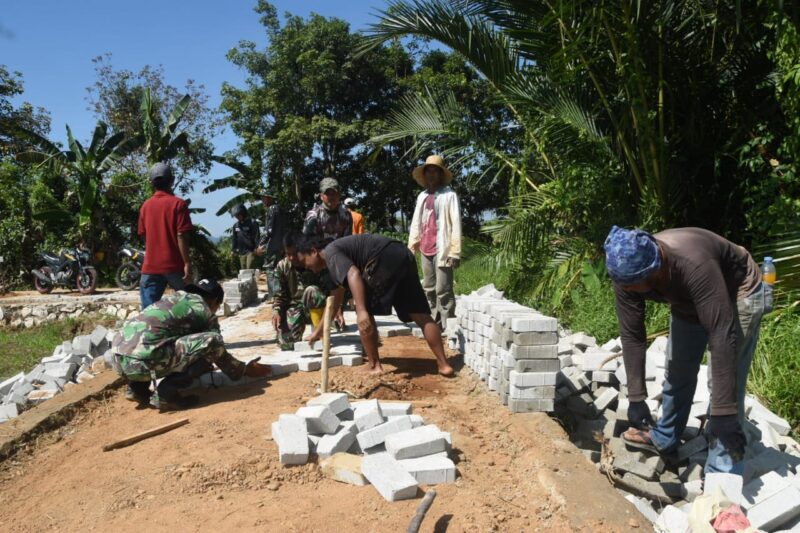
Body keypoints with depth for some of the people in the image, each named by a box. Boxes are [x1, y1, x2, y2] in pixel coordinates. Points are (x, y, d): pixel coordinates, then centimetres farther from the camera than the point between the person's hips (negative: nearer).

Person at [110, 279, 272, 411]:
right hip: (142, 359, -9)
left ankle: (137, 387, 18)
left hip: (117, 357, 9)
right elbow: (219, 353, 11)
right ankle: (166, 393, -7)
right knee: (213, 342, -9)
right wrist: (246, 370, 26)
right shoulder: (204, 311, 6)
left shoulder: (174, 298, 28)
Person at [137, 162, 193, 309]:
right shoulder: (178, 204, -6)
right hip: (174, 265, -3)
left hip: (151, 266, 4)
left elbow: (144, 236, 15)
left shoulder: (146, 205, 9)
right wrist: (187, 263, -12)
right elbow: (181, 236, -14)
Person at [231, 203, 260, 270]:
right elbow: (234, 238, 18)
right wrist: (234, 248, 11)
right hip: (241, 252, 6)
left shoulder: (252, 223, -6)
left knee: (249, 269, -13)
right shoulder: (236, 226, 12)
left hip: (251, 251, -6)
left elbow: (257, 237, -9)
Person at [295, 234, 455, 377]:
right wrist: (319, 330, 51)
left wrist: (362, 311, -26)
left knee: (365, 315, 4)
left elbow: (354, 274, -18)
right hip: (403, 256, 10)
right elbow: (336, 298, 42)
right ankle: (444, 364, 8)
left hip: (385, 258, -10)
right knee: (421, 316, 8)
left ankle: (374, 366, 10)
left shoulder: (330, 252, 4)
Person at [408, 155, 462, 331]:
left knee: (443, 291, -8)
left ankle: (448, 327, -4)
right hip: (425, 250, 7)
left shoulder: (449, 195, -2)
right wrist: (411, 247, 12)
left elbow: (456, 224, -9)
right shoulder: (422, 196, 16)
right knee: (429, 290, 11)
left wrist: (454, 252, -15)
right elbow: (415, 223, 18)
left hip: (442, 250, -6)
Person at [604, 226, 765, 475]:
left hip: (737, 294, -6)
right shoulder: (628, 273, -26)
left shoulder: (695, 266, -45)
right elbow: (631, 335, -19)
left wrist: (723, 413, -45)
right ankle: (664, 438, 37)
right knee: (677, 372, 16)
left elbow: (722, 335, -45)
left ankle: (721, 475, -4)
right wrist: (636, 397, -19)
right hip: (687, 301, 6)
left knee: (725, 382, -13)